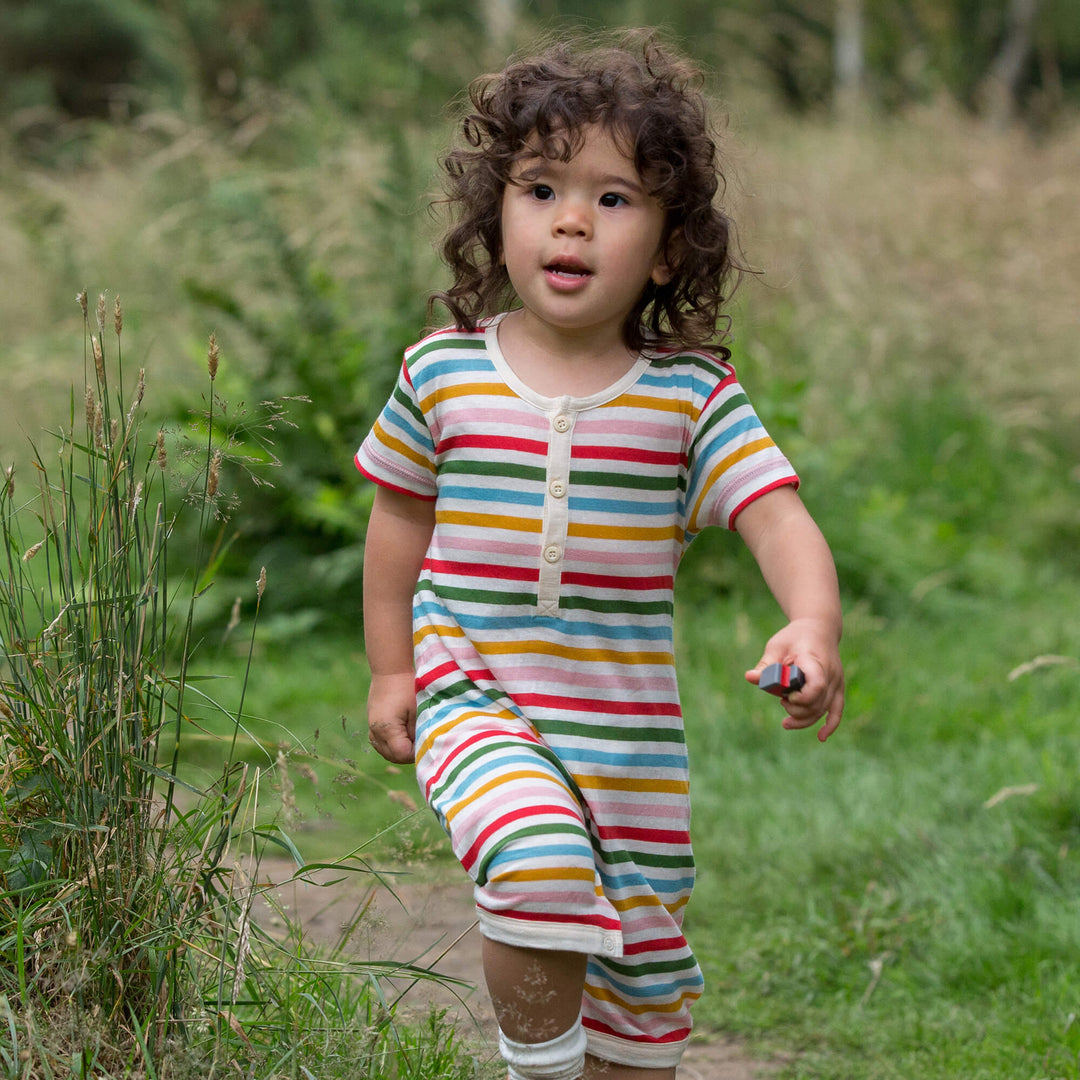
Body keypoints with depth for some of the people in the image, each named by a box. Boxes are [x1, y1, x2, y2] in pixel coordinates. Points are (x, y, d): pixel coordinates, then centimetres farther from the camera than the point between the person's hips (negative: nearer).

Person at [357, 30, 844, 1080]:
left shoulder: (691, 396, -6)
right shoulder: (440, 375, -3)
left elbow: (779, 517, -15)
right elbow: (401, 517, 12)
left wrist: (812, 623, -34)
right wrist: (391, 671, 11)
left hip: (628, 733, 2)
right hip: (474, 701, -2)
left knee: (644, 962, 12)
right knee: (541, 860, -29)